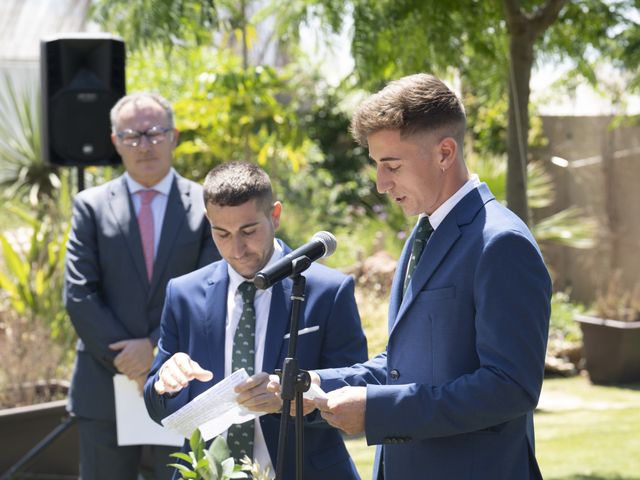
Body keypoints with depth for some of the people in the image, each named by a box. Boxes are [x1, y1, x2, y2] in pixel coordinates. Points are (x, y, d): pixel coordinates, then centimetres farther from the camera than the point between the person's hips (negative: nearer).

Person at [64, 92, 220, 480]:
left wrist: (155, 347, -13)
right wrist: (127, 361, -10)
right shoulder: (91, 206, 6)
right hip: (105, 389, 1)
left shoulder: (207, 205, 4)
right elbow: (79, 295, -1)